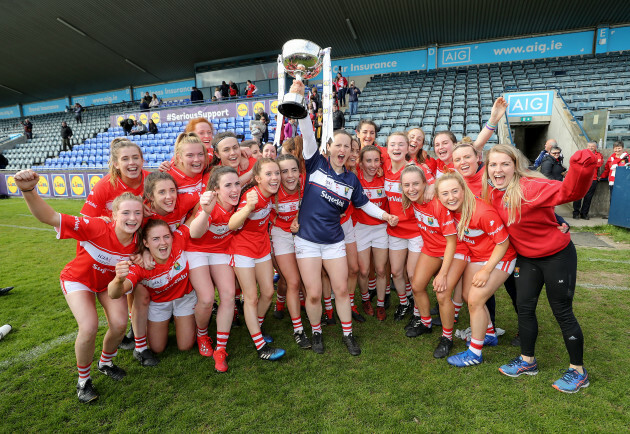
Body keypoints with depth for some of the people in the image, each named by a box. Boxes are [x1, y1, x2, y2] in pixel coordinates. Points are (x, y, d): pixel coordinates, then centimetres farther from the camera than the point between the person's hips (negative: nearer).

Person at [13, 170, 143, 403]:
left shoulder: (137, 240, -23)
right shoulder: (97, 228, -37)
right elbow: (50, 217, -43)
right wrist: (28, 190, -58)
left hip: (110, 281, 4)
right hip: (78, 279, -3)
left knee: (119, 324, -13)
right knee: (89, 328, -21)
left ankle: (106, 362, 22)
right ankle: (83, 379, 9)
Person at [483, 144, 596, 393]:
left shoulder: (530, 187, -26)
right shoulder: (491, 192, -7)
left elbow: (568, 191, -40)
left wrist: (581, 169, -56)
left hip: (557, 256, -6)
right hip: (526, 258, 6)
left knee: (562, 313, 5)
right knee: (524, 308, 12)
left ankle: (578, 372, 25)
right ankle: (527, 361, 31)